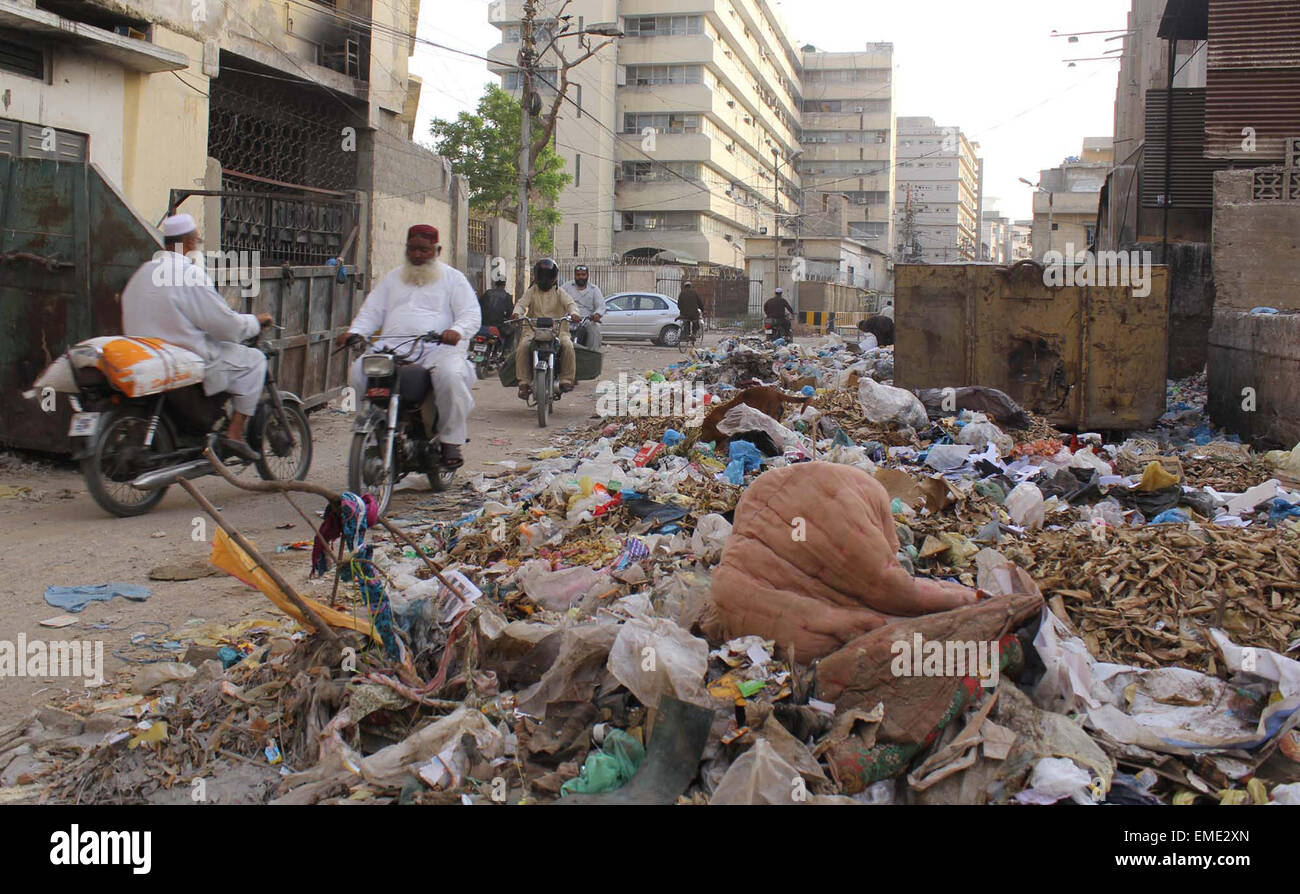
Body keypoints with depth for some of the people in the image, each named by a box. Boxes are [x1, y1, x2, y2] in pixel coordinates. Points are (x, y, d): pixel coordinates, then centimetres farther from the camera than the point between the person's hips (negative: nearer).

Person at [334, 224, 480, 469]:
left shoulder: (453, 278, 14)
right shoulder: (393, 278, 27)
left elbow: (471, 314, 2)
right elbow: (372, 310, 20)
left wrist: (457, 331, -21)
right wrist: (354, 332, -2)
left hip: (438, 347, -4)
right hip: (393, 347, 4)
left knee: (450, 375, -37)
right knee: (359, 372, -23)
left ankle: (450, 441, -23)